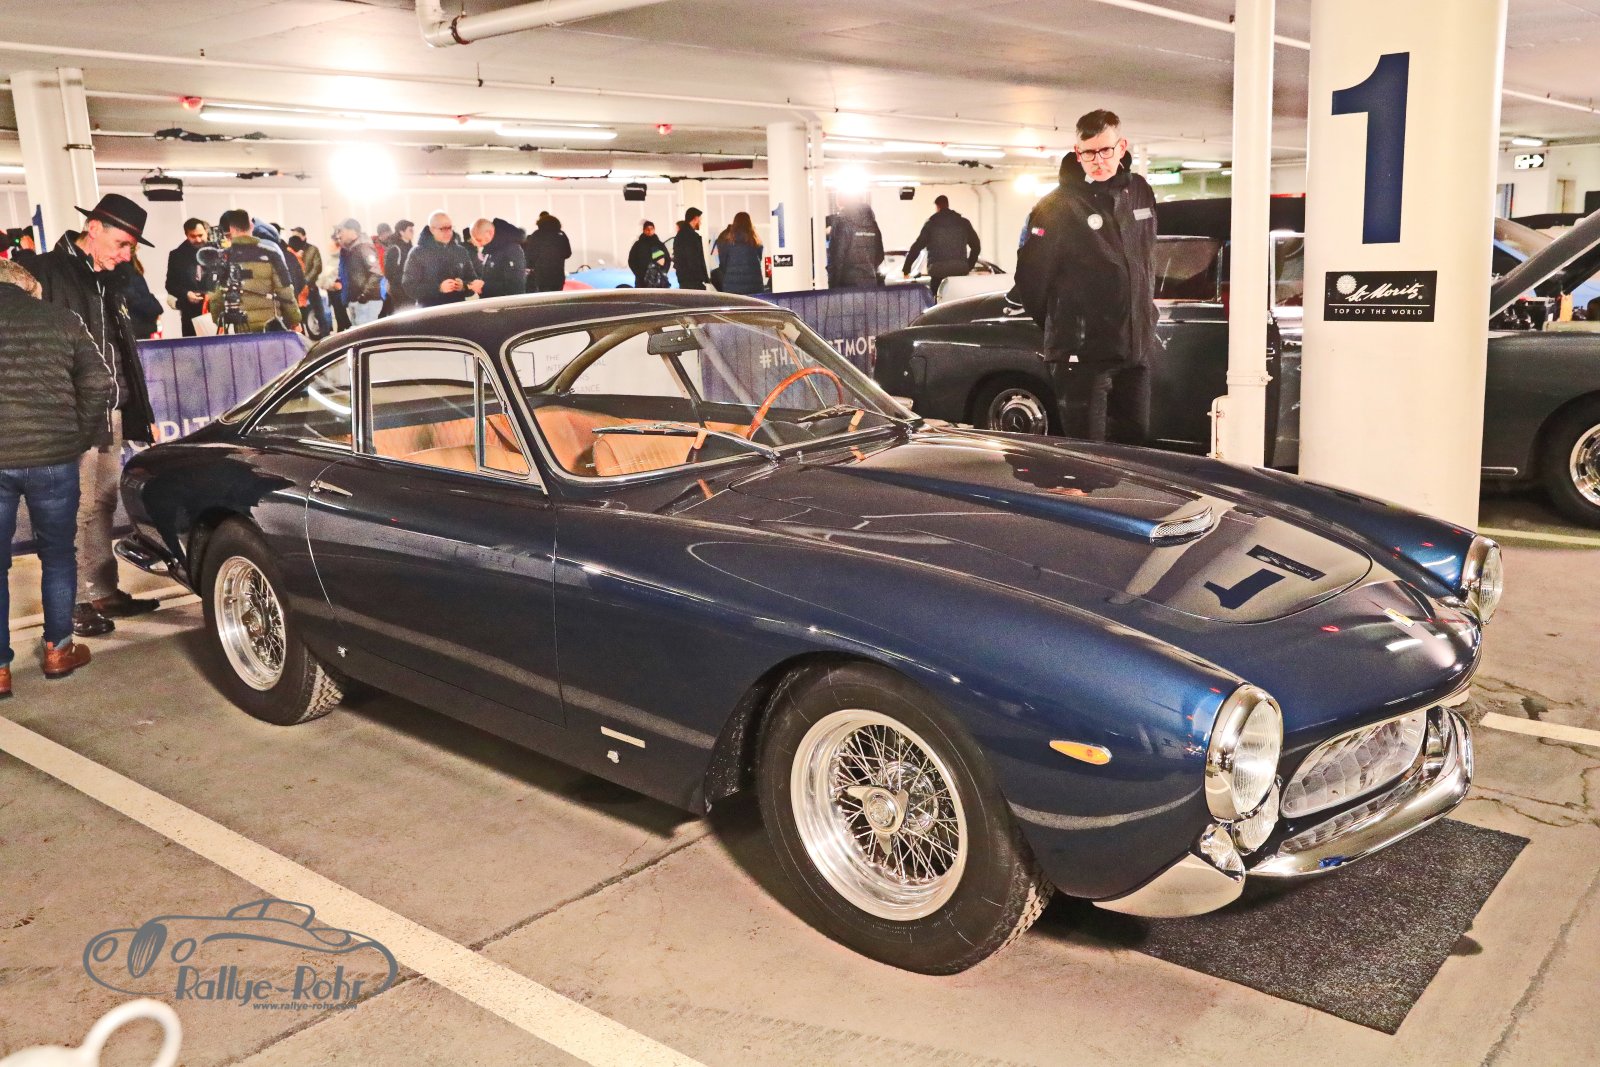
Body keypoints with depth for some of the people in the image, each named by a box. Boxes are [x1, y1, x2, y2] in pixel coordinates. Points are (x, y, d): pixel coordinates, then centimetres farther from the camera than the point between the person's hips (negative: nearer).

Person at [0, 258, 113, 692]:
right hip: (52, 457, 0)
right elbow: (98, 384, 0)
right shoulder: (60, 320, 5)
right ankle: (58, 650, 22)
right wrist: (80, 439, 9)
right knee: (57, 553, 16)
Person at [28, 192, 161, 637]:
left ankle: (105, 593, 22)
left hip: (111, 414, 8)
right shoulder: (48, 271, -8)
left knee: (102, 507, 13)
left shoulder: (107, 280, 17)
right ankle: (73, 604, 5)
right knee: (77, 512, -4)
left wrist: (141, 413, 16)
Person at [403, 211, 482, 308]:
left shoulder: (461, 251, 11)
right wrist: (438, 288, -18)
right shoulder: (418, 253, 1)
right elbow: (410, 287, -6)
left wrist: (464, 286, -8)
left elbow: (473, 280, 14)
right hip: (430, 311, -3)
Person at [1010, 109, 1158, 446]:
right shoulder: (1057, 206, -10)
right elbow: (1030, 279, -7)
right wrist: (1060, 325, 5)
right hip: (1082, 354, -6)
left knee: (1136, 443, 15)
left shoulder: (1139, 193, 8)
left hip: (1136, 350, 6)